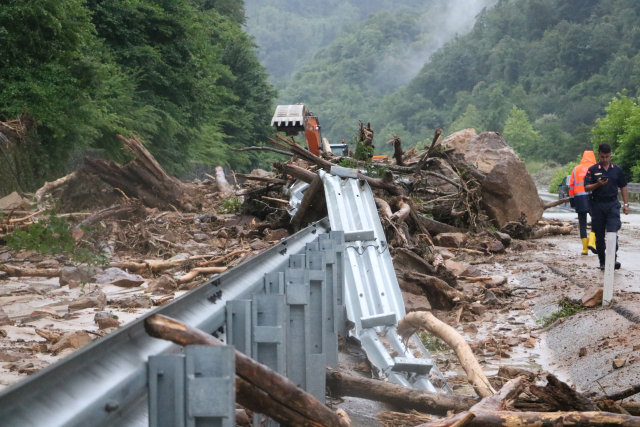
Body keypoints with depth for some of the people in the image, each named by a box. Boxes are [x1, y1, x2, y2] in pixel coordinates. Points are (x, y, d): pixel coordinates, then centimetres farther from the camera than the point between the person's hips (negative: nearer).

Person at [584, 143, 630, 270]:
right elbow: (586, 188, -2)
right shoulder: (593, 170, 2)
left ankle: (613, 259, -15)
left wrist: (626, 204, 8)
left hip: (612, 204, 0)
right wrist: (598, 184, -20)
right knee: (599, 236, 5)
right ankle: (602, 262, 15)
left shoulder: (617, 170, 7)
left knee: (612, 233, -14)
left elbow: (623, 187, 13)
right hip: (598, 205, 0)